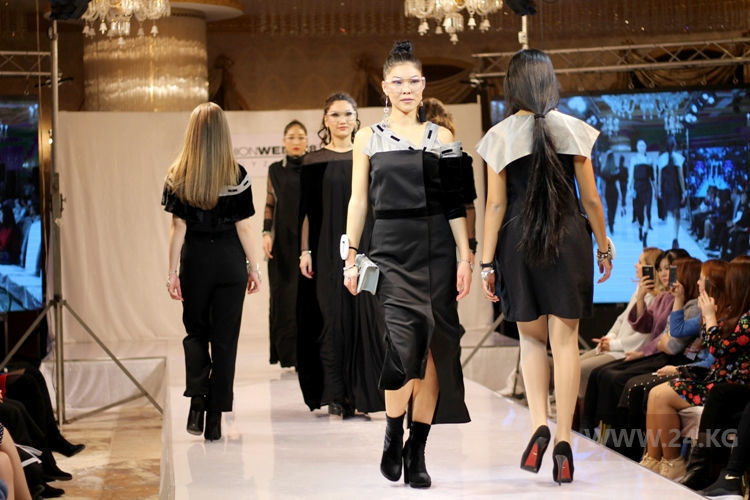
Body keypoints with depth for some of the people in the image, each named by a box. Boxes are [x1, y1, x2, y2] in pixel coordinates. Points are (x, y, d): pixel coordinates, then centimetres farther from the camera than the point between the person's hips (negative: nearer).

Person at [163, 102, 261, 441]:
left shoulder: (178, 177, -4)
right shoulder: (237, 176, -6)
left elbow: (178, 227, -4)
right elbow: (243, 227, -4)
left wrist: (172, 272, 1)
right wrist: (254, 268, 6)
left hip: (195, 261, 1)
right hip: (230, 261, -1)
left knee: (195, 332, 19)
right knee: (224, 339, 5)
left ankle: (196, 402, 1)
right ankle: (214, 420, 6)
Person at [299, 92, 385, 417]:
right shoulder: (314, 162, 4)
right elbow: (306, 210, 3)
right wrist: (305, 251, -4)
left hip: (365, 247, 1)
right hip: (329, 252, -1)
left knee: (367, 315, -4)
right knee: (335, 316, -2)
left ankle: (367, 393, 1)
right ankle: (337, 396, 3)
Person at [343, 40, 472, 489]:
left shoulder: (441, 137, 9)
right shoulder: (369, 138, 7)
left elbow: (455, 204, 7)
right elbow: (359, 200, 7)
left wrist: (465, 258, 0)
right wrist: (351, 256, 0)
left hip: (436, 249, 2)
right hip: (390, 249, -2)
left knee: (432, 349, 1)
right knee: (404, 342, -17)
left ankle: (417, 450, 11)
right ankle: (393, 435, 5)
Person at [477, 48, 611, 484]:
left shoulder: (500, 136, 0)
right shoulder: (572, 129, 1)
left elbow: (496, 205, -1)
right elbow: (591, 198, 3)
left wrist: (487, 261, 4)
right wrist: (604, 246, 15)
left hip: (518, 243, 0)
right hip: (568, 240, 0)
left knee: (532, 338, 16)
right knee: (565, 339, 3)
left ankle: (540, 426, -1)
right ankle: (564, 441, 1)